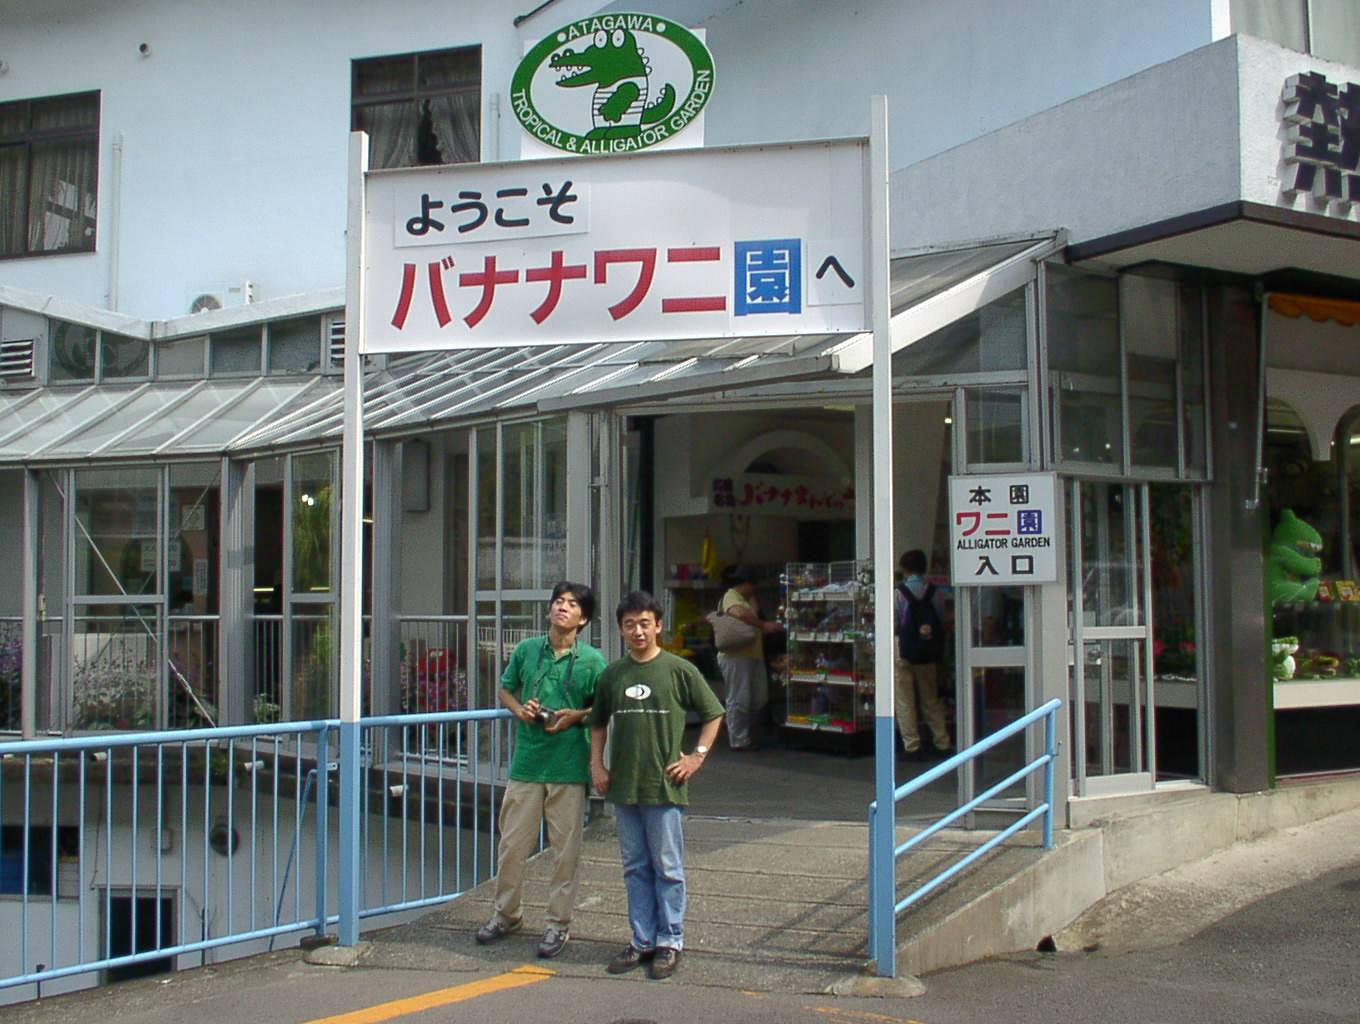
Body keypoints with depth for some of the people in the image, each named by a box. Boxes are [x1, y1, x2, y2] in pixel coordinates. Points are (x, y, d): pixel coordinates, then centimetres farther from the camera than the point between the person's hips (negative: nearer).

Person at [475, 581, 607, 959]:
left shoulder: (592, 661, -3)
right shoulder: (526, 650, 4)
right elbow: (505, 690, 17)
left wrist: (576, 716, -13)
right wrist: (519, 709, -3)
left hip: (569, 767, -2)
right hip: (526, 761, 2)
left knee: (565, 849, 5)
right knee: (512, 843, 9)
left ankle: (558, 922, 18)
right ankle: (506, 914, 27)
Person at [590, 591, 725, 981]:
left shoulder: (679, 670, -5)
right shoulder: (612, 674, 7)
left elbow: (714, 714, 3)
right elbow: (598, 722, 18)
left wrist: (697, 756, -4)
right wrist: (596, 764, 8)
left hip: (664, 786, -4)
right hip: (623, 786, 4)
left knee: (668, 868, 3)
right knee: (635, 868, 12)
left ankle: (670, 942, 14)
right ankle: (642, 941, 21)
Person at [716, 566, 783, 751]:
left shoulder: (749, 599, 23)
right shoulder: (731, 596, -9)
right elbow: (739, 613, -28)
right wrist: (764, 625, -23)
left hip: (754, 655, 10)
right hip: (736, 656, -10)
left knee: (760, 699, 11)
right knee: (739, 700, -4)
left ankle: (743, 732, 24)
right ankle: (738, 741, 3)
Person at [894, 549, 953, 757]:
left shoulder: (899, 592, -11)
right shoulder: (934, 592, -1)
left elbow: (894, 623, -10)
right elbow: (942, 621, 2)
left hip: (904, 650, -4)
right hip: (928, 652, 4)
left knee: (905, 701, 2)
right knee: (931, 699, 15)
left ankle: (911, 745, 0)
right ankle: (942, 742, 15)